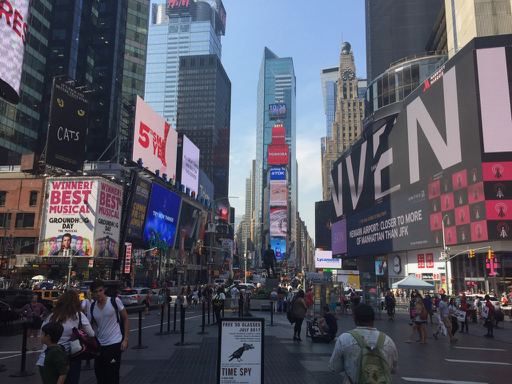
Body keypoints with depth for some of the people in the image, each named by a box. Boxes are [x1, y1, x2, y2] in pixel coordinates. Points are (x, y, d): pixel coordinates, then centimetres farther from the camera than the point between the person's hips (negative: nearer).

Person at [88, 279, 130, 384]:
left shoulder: (115, 301, -9)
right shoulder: (92, 308, 4)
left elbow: (126, 319, -3)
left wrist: (125, 340, -9)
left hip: (114, 344, -5)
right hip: (100, 345, 5)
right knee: (99, 375, 15)